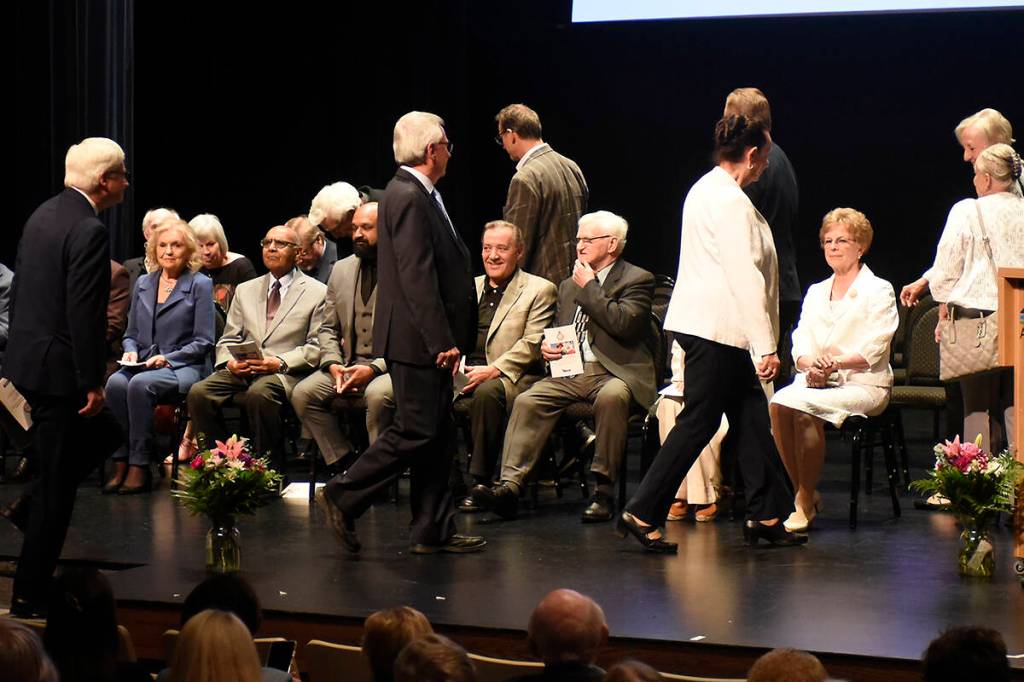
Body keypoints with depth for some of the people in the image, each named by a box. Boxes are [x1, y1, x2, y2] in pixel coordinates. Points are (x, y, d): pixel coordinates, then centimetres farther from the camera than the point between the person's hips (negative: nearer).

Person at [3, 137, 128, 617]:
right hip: (58, 368, -9)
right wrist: (92, 383, -17)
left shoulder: (43, 216, 9)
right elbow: (85, 314, -22)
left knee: (105, 434, 26)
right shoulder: (89, 232, -19)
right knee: (57, 489, 0)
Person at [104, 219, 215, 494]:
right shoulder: (143, 283, 16)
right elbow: (131, 334, 22)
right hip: (143, 364, 4)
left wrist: (167, 358, -14)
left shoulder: (200, 284, 1)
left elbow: (203, 342, -3)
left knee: (140, 384, -35)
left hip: (184, 367, -4)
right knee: (116, 382, -31)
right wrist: (130, 352, -1)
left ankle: (139, 466, -30)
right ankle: (122, 462, -26)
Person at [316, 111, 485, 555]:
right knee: (416, 431, -7)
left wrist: (448, 339, 17)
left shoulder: (418, 195, 15)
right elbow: (417, 276, -22)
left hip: (430, 341, 10)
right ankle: (343, 498, 2)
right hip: (416, 340, -10)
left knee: (436, 435, 10)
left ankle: (434, 531, 14)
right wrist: (442, 341, -22)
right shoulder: (408, 198, -17)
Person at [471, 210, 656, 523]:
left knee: (611, 397, -38)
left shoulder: (637, 280, 2)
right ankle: (509, 485, -29)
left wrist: (589, 288, -7)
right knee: (527, 401, -20)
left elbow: (624, 324, -15)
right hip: (570, 371, 6)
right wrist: (546, 346, 6)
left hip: (614, 373, -6)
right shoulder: (569, 285, 24)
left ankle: (604, 490, -29)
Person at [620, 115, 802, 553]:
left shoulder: (706, 189, 15)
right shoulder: (730, 200, -16)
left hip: (705, 319, 10)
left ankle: (765, 516, 14)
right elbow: (745, 276, -19)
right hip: (716, 327, -10)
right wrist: (765, 345, -18)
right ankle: (641, 514, -1)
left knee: (751, 416, 11)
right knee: (699, 421, -5)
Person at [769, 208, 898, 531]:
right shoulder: (816, 292, 22)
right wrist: (811, 366, -13)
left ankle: (805, 501, -21)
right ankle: (803, 492, -18)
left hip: (864, 385, -5)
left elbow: (874, 349, -8)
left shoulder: (878, 290, 4)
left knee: (804, 407, -33)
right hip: (815, 381, 5)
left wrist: (837, 361, -23)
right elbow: (800, 344, 10)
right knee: (777, 404, -29)